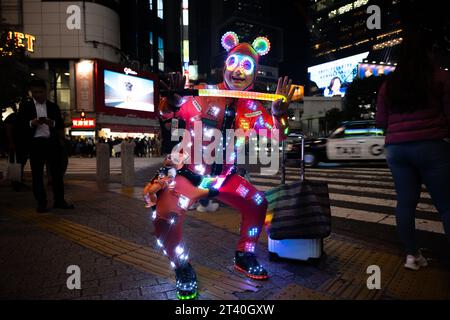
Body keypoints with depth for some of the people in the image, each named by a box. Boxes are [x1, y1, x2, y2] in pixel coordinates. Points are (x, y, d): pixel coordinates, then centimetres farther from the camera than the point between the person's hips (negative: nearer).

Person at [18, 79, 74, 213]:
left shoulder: (53, 107, 14)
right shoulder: (25, 106, 9)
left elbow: (60, 125, 10)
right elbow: (20, 125, 3)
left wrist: (52, 123, -11)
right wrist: (32, 123, -16)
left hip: (52, 142, 1)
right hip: (35, 143, -1)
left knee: (57, 172, 2)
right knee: (37, 174, 2)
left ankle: (59, 200, 10)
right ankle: (41, 203, 9)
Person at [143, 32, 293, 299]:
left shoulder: (252, 109, 1)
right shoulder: (203, 95, -13)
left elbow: (274, 138, 0)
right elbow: (168, 113, -21)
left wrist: (279, 113, -18)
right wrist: (172, 103, -44)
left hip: (225, 176, 5)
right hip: (186, 172, -5)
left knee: (258, 204, 4)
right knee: (166, 219, -25)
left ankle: (244, 256, 26)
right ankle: (183, 270, 3)